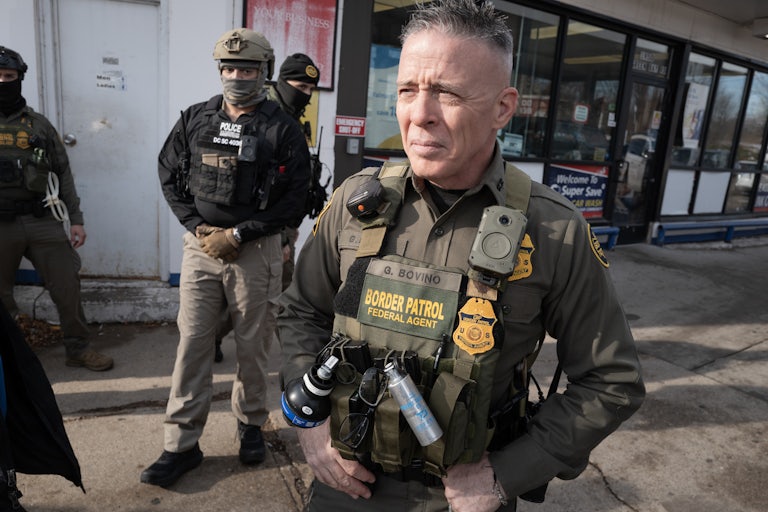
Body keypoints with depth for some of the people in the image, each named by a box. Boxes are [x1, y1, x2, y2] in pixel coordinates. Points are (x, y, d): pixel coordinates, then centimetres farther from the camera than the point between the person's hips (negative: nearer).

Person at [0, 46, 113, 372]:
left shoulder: (39, 125, 11)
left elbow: (63, 174, 11)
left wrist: (75, 220, 5)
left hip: (44, 221, 2)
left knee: (67, 284, 3)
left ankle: (78, 349, 18)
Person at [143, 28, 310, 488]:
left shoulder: (283, 129, -3)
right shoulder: (195, 119, 8)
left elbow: (294, 198, -7)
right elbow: (169, 175, 13)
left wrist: (238, 234, -12)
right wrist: (196, 226, -2)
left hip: (256, 250, -3)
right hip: (200, 245, 3)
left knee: (253, 346, 8)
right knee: (193, 343, 4)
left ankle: (251, 424, 31)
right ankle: (182, 446, 15)